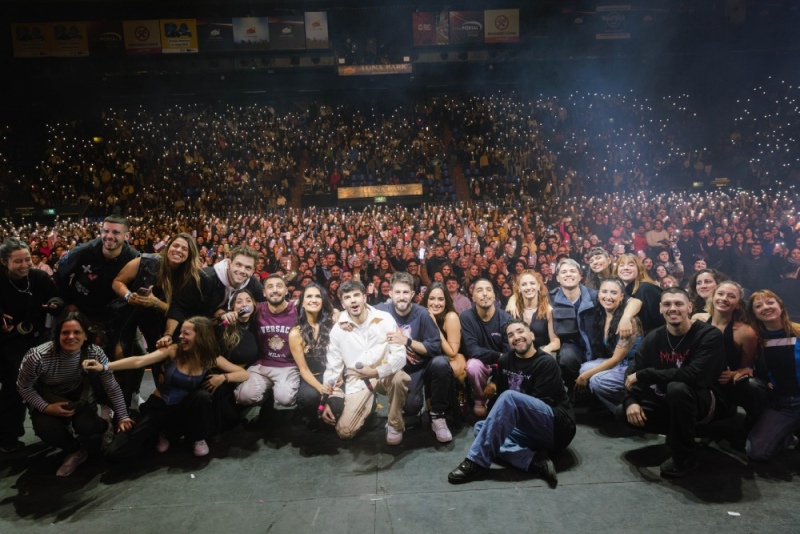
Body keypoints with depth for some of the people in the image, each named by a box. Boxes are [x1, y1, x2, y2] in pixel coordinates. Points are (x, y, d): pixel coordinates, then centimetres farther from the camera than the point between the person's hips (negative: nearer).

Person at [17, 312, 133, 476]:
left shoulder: (95, 353, -26)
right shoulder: (38, 357, -32)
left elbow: (112, 387, -15)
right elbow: (24, 387, -12)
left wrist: (123, 417, -12)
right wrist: (46, 408, -24)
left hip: (79, 396, 0)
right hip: (47, 398, 0)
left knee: (85, 426, -25)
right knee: (47, 430, -27)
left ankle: (106, 427, 15)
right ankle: (75, 450, 7)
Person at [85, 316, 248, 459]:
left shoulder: (210, 358, -11)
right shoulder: (173, 350, -16)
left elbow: (244, 374, -9)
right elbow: (140, 361, -27)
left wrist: (223, 377, -26)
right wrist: (104, 367, -38)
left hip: (184, 409, 1)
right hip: (159, 406, 0)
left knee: (202, 395, -34)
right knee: (117, 452, -13)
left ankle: (199, 438, -4)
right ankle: (164, 433, 14)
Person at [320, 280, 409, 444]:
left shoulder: (384, 319, -11)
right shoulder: (338, 329, -4)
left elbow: (400, 355, -16)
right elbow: (332, 366, 2)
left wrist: (376, 371, -30)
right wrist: (328, 400, -3)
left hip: (384, 373, -2)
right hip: (357, 380, 2)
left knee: (399, 377, -37)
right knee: (344, 431, -11)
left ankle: (395, 424, -8)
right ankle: (367, 404, 23)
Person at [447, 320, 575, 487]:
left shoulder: (546, 363, -9)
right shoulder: (506, 360, 9)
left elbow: (539, 404, -14)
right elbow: (493, 389, 16)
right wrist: (491, 387, -4)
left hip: (558, 427, -7)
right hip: (533, 430, 8)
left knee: (509, 397, -28)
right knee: (480, 427, -5)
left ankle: (477, 461, -26)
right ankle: (535, 461, -23)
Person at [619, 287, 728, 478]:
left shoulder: (709, 335, -19)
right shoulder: (653, 338, -4)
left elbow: (694, 375, -34)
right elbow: (632, 372, -6)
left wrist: (644, 375, -30)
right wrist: (630, 402, -26)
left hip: (703, 401, -5)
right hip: (669, 401, 6)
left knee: (677, 388, -38)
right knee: (623, 413, -11)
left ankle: (686, 456, -16)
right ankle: (678, 433, 11)